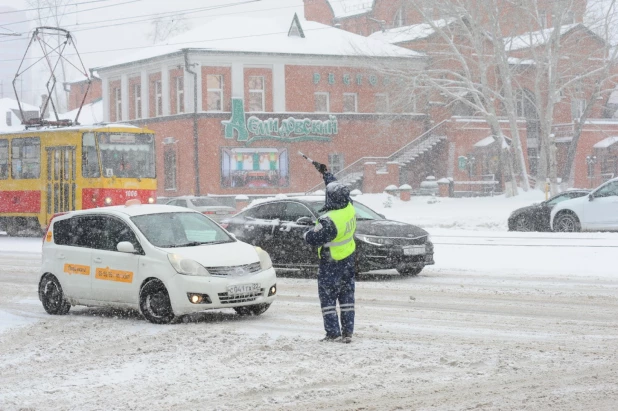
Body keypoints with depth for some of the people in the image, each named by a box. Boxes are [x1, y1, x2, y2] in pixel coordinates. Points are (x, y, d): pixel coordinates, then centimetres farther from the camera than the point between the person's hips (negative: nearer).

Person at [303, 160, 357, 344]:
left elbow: (312, 239, -21)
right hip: (348, 258, 7)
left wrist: (308, 233, 3)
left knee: (328, 297, 5)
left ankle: (333, 333, 4)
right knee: (347, 296, 13)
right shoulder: (349, 208, -8)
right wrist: (325, 172, 20)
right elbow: (336, 186, 10)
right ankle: (347, 332, 17)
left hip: (331, 263, -7)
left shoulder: (329, 221, -31)